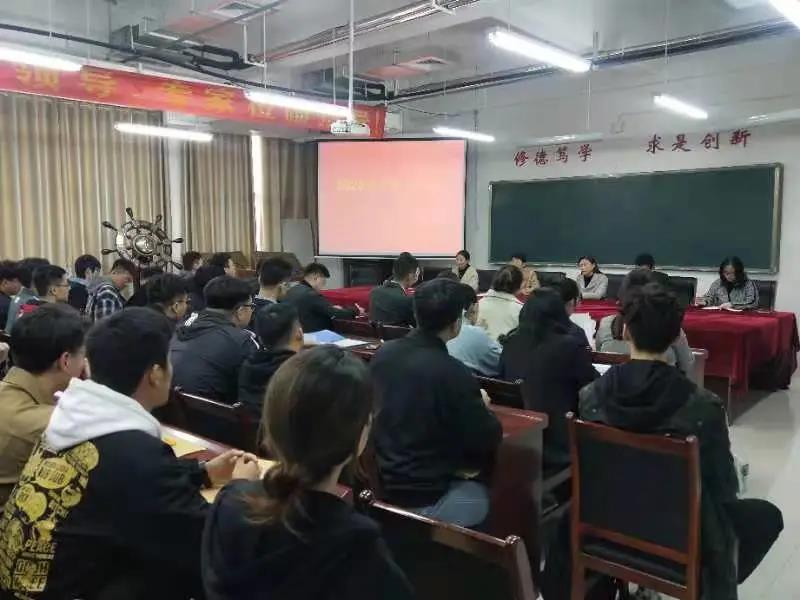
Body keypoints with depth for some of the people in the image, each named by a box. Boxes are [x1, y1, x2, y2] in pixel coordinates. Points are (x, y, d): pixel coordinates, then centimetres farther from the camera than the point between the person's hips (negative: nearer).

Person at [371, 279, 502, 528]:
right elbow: (488, 441, -12)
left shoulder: (383, 353, -3)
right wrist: (480, 405, 7)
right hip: (421, 499, -7)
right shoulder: (452, 372, -21)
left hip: (378, 485, 7)